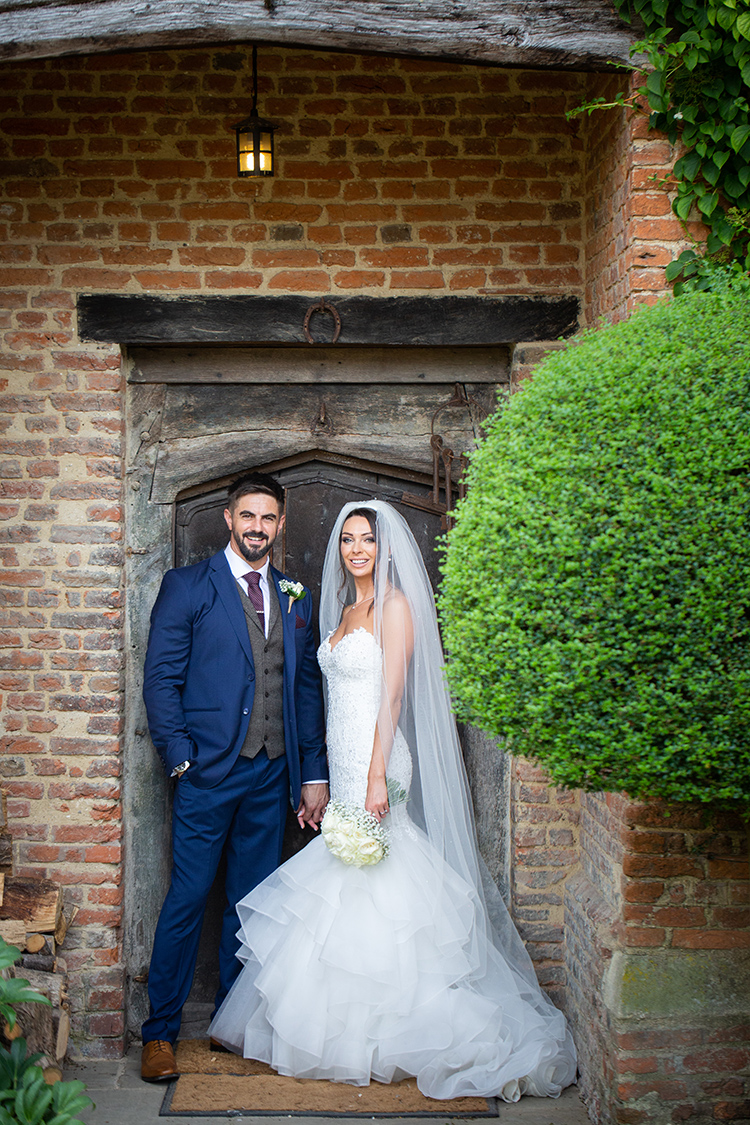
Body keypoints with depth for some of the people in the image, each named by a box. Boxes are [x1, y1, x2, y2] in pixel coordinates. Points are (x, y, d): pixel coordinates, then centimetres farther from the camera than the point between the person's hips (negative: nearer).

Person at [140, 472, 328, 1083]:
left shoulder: (296, 598, 13)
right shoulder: (187, 586, 1)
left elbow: (308, 687, 13)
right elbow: (161, 676, -3)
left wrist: (315, 772, 8)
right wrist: (180, 754, -12)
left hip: (272, 774, 4)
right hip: (209, 772, -4)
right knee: (187, 900, 0)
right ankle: (160, 1032, 13)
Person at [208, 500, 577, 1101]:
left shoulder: (394, 604, -7)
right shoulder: (344, 610, 17)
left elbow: (393, 694, -14)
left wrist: (376, 777, -20)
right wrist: (322, 780, 16)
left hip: (375, 762, -8)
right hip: (343, 767, 8)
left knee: (368, 892, -5)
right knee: (345, 889, 9)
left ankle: (376, 1035, 5)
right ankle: (354, 1028, 17)